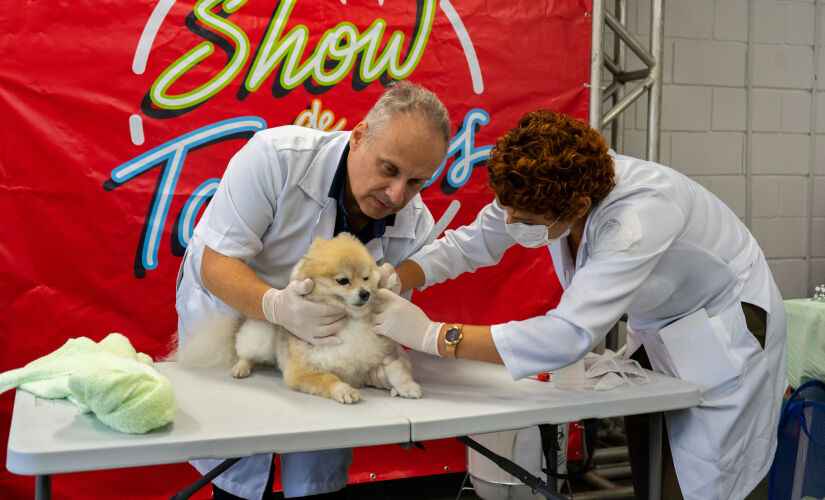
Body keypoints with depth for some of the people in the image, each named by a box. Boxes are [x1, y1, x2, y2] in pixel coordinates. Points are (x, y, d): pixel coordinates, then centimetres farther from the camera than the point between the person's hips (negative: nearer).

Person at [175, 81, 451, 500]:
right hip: (227, 313, -2)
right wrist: (276, 306, -44)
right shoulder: (276, 156, -28)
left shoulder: (416, 227, -16)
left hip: (314, 334, 3)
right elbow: (215, 264, -26)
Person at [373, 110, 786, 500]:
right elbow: (468, 244, -7)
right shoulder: (541, 191, -19)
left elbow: (569, 337, -47)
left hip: (722, 331, -7)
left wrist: (430, 334, -45)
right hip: (656, 328, 7)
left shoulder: (639, 215, -41)